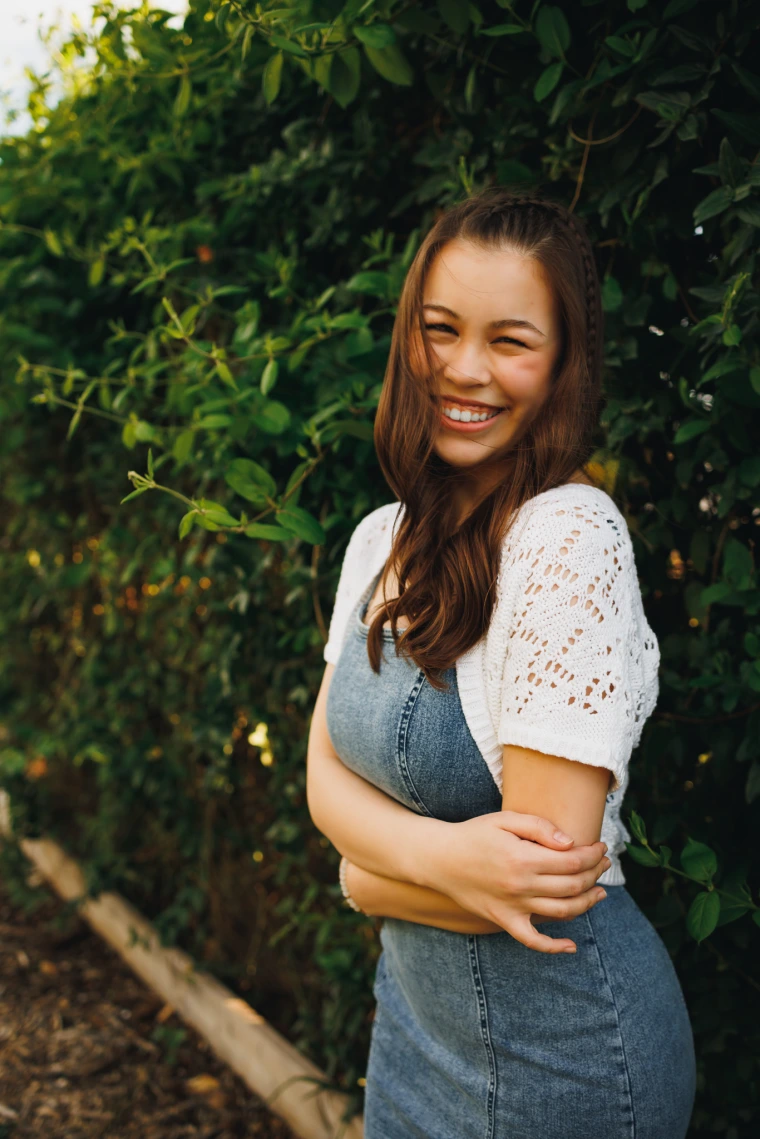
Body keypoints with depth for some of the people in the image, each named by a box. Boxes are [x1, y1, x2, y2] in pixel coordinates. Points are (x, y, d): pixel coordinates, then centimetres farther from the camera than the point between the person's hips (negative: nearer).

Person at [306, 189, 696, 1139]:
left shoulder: (571, 539, -23)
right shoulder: (382, 537, 0)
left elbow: (548, 862, -25)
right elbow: (325, 771, -1)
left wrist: (369, 874, -8)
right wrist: (434, 854, -22)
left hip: (559, 1045, -6)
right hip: (415, 1002, 7)